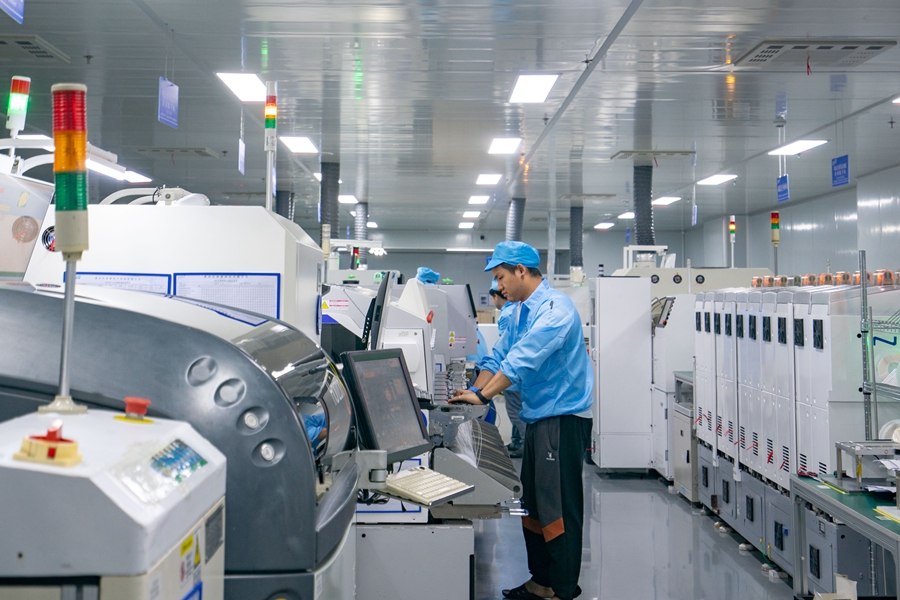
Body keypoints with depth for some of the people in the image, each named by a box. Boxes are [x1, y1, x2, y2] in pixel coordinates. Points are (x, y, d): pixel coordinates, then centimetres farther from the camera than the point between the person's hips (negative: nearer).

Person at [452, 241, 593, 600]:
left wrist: (484, 396, -25)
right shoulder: (521, 311, 13)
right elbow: (499, 356, 17)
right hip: (537, 419, 10)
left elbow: (523, 359, -26)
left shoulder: (555, 308, -17)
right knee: (533, 504, 15)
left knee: (558, 507, -5)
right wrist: (475, 390, 4)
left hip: (563, 418, -10)